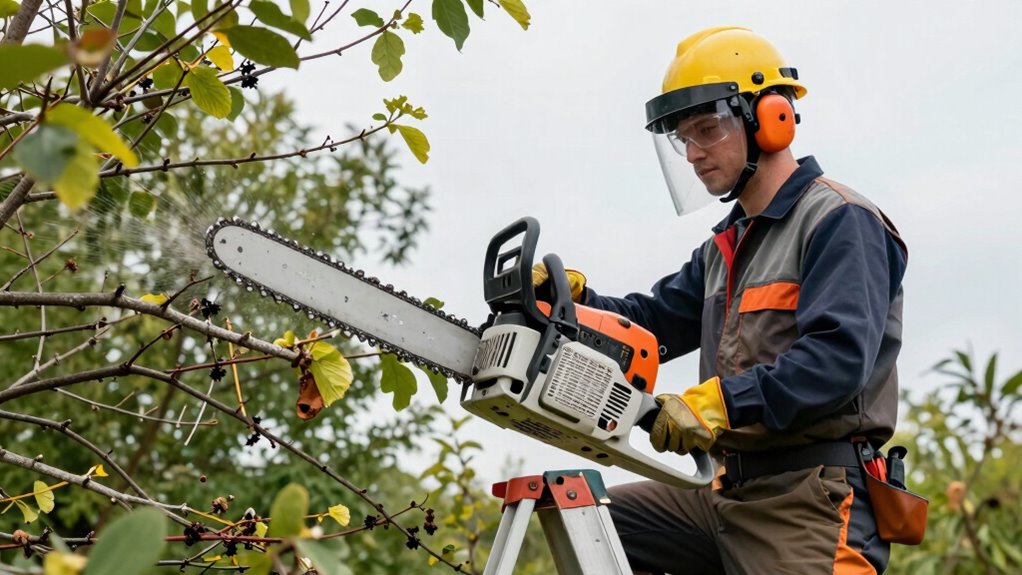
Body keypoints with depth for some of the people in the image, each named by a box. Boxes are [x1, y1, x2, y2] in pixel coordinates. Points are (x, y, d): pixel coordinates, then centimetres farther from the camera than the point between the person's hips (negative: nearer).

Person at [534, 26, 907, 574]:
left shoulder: (839, 222, -10)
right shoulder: (726, 246, 19)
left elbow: (838, 356, -23)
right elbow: (652, 321, 17)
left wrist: (718, 403, -27)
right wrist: (573, 296, -1)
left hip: (810, 505, -9)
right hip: (731, 491, 9)